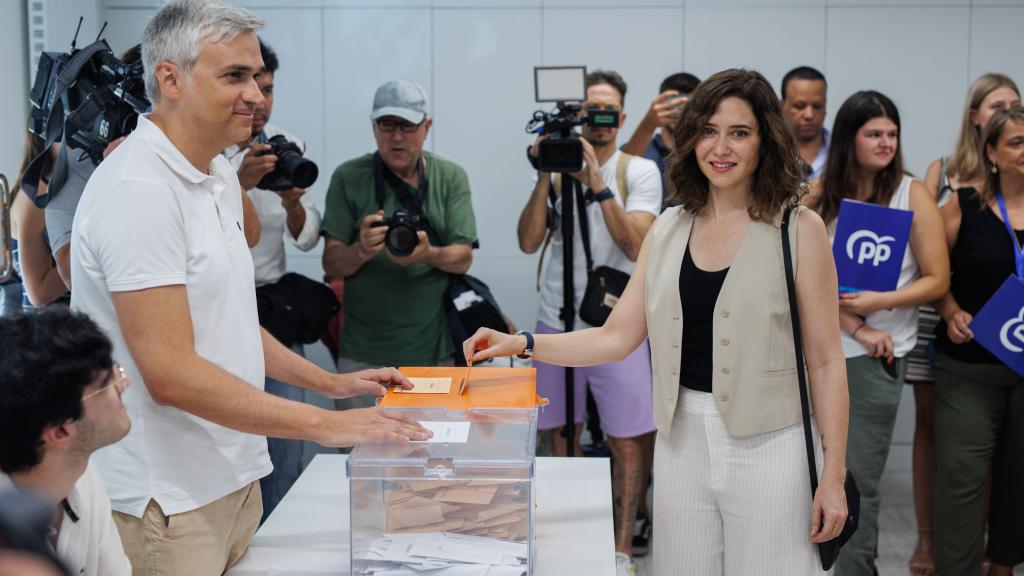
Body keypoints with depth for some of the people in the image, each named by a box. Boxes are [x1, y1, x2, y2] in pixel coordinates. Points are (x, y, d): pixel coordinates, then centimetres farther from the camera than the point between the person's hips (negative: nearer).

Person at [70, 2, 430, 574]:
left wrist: (332, 382, 11)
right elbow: (171, 373, -25)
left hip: (232, 477, 9)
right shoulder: (139, 189, -20)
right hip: (169, 499, -8)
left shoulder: (221, 177, 9)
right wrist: (328, 425, -23)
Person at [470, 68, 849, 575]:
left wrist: (833, 476, -8)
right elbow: (617, 337, 6)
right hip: (682, 439, 4)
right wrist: (521, 344, -5)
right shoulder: (668, 230, 7)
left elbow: (825, 361, -6)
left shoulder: (799, 229, -5)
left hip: (767, 444, -4)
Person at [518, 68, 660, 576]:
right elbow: (528, 242, -7)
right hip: (557, 325, 2)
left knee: (627, 442, 2)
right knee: (562, 436, 12)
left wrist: (597, 183, -21)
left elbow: (635, 246, -16)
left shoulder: (639, 171, -2)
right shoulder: (557, 168, 3)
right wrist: (545, 177, -15)